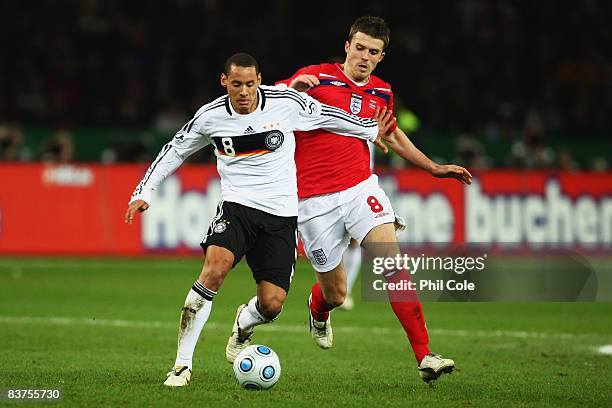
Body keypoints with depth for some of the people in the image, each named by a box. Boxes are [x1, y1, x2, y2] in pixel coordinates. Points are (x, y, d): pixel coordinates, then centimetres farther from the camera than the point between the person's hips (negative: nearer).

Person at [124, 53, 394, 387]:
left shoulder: (286, 102, -7)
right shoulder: (210, 116, -4)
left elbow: (325, 116, 10)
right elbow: (175, 151, 10)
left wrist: (370, 131, 21)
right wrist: (144, 192, 4)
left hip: (281, 215, 1)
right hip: (237, 206, -1)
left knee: (271, 305, -8)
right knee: (216, 267, -30)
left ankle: (243, 324, 34)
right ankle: (182, 365, -25)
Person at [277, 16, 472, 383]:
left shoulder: (382, 92, 11)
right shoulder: (316, 77, -4)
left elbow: (391, 134, 29)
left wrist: (434, 168, 28)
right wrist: (292, 88, -23)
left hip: (361, 187, 3)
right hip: (314, 201, -3)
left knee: (392, 264, -19)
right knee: (335, 293, 3)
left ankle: (425, 356, -21)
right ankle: (318, 312, 43)